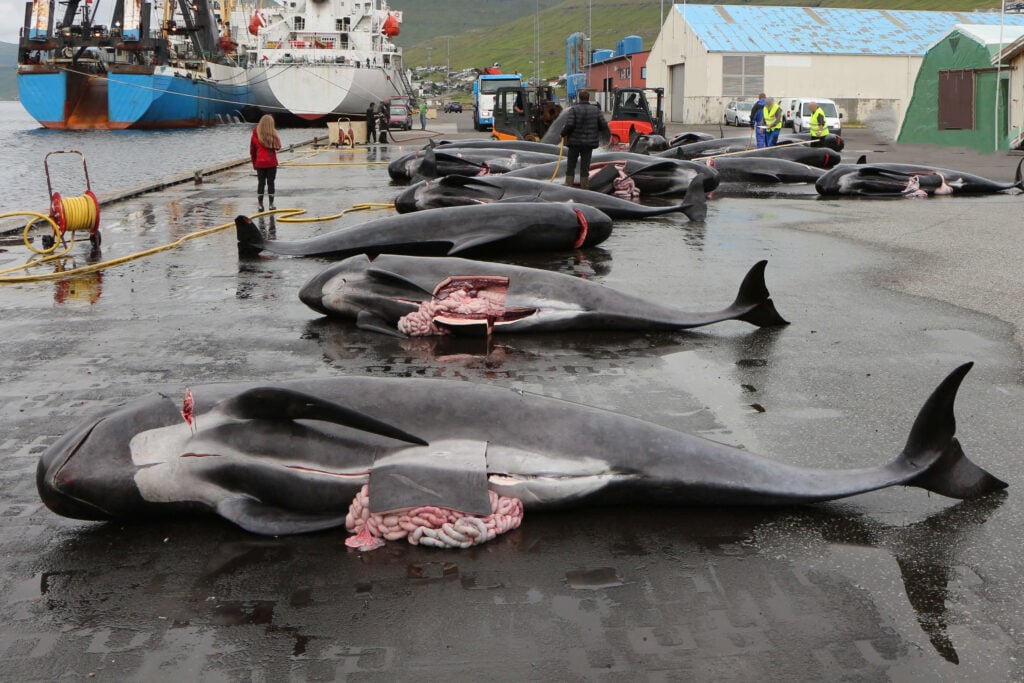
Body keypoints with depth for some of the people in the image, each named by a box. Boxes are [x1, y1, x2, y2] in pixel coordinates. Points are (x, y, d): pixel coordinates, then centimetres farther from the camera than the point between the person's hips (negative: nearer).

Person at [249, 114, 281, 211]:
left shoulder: (255, 135, -2)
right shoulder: (273, 134, -11)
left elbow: (252, 150, 4)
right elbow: (278, 147, -1)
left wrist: (254, 163, 13)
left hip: (259, 163, 2)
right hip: (271, 163, -2)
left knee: (261, 183, 8)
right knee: (270, 183, 7)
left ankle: (260, 205, 6)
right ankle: (271, 204, 9)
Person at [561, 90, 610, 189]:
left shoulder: (574, 109, -8)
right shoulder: (595, 110, 2)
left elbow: (569, 125, -19)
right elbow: (603, 125, -2)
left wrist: (563, 134, -2)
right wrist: (607, 133, 17)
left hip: (575, 141, -2)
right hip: (589, 143, 2)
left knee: (570, 166, 7)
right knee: (585, 167, 7)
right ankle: (585, 187, 7)